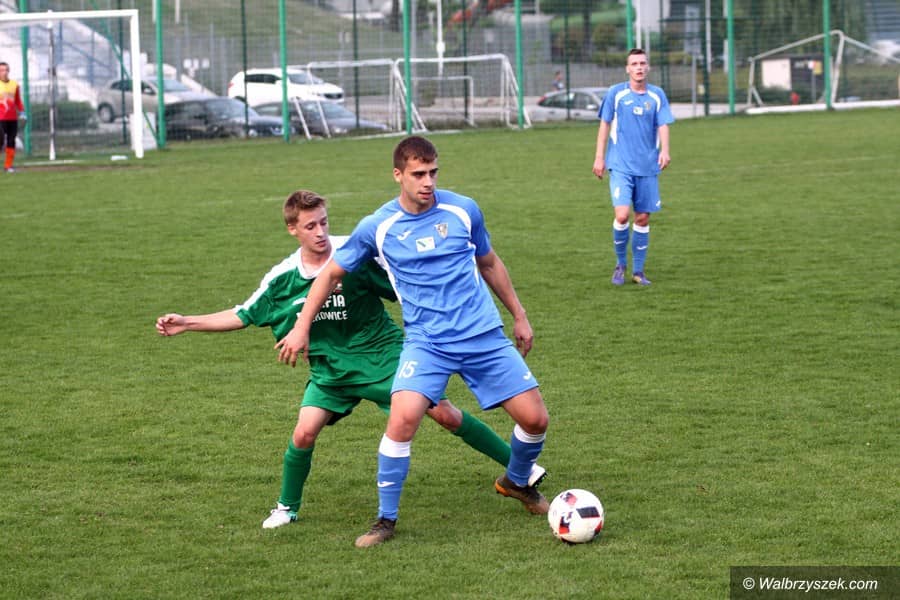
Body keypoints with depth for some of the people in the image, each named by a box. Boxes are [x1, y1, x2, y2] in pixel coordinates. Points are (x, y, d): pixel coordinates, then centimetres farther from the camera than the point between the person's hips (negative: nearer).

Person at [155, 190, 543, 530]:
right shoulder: (282, 278, -6)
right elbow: (242, 316, 5)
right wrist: (187, 323, 0)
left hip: (383, 354, -2)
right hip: (330, 368, 2)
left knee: (444, 413, -8)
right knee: (304, 434, -14)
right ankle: (286, 508, 11)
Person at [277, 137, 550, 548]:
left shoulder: (463, 210, 1)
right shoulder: (377, 228, -3)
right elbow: (332, 273, 10)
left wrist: (519, 316, 23)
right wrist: (302, 328, 8)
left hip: (484, 336, 2)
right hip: (426, 341, -2)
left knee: (535, 418, -2)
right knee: (402, 418, -26)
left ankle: (517, 482, 32)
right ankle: (385, 520, -9)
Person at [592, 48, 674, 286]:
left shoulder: (657, 95, 5)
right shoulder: (616, 93, 0)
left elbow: (663, 125, 0)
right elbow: (605, 125, 6)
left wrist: (664, 150, -18)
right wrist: (599, 157, 4)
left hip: (648, 167, 2)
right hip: (621, 166, -2)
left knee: (643, 218, 5)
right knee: (622, 215, -15)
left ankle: (638, 271, 16)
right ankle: (621, 264, 6)